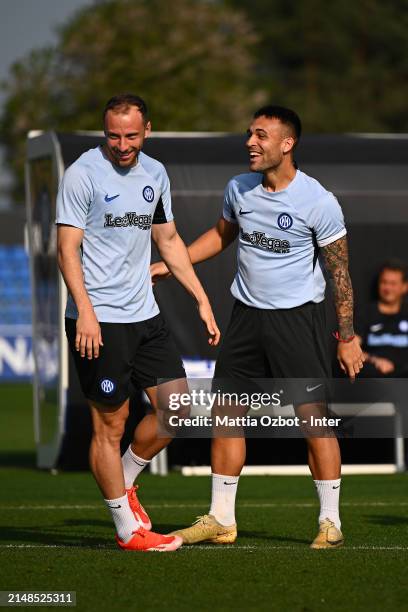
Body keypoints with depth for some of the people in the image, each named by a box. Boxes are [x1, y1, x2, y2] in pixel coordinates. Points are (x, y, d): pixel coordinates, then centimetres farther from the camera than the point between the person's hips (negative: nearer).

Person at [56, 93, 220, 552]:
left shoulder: (155, 174, 11)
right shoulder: (84, 173, -9)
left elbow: (168, 240, 21)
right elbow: (68, 248, -12)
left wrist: (202, 300, 16)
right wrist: (85, 311, -22)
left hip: (144, 315, 7)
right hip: (98, 320, -7)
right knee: (110, 421, -3)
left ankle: (123, 484, 25)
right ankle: (128, 530, 4)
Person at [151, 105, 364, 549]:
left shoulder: (318, 203, -14)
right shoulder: (239, 189, 2)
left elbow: (339, 271, -8)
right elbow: (222, 235, 22)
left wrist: (347, 337, -10)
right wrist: (169, 265, 15)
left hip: (298, 316, -6)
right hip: (247, 314, 6)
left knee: (313, 416, -8)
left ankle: (330, 523, 1)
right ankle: (221, 519, 12)